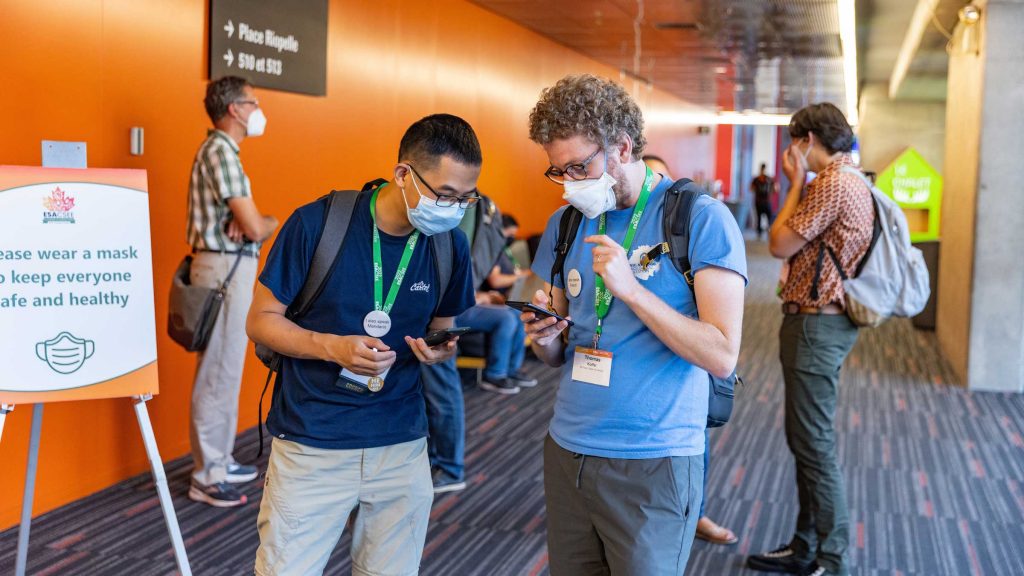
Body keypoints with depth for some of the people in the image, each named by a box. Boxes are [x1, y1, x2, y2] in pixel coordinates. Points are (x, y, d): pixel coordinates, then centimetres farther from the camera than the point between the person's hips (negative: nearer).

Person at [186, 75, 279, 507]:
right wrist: (272, 223, 1)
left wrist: (246, 223, -9)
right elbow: (255, 228, -21)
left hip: (228, 266, 10)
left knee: (226, 368, 16)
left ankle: (218, 459, 25)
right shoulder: (221, 151, -16)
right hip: (226, 268, -10)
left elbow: (242, 217, 14)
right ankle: (206, 477, 2)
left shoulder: (221, 149, 16)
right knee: (218, 372, -5)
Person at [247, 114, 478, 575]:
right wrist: (333, 346, -23)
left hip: (402, 447, 3)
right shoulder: (317, 223, -13)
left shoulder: (450, 245, -2)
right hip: (311, 446, -3)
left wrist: (439, 349, -11)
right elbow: (261, 320, -6)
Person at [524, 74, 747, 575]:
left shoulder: (702, 220, -10)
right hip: (566, 453, 6)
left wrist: (630, 289, -23)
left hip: (653, 464, -5)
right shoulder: (566, 224, 8)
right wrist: (544, 337, -8)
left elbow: (721, 357, -17)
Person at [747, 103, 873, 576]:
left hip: (815, 324, -11)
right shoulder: (849, 181, 15)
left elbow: (780, 244, -13)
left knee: (814, 446, -4)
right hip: (823, 321, 11)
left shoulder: (832, 183, -18)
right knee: (806, 440, 17)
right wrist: (801, 184, 11)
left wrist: (797, 181, -8)